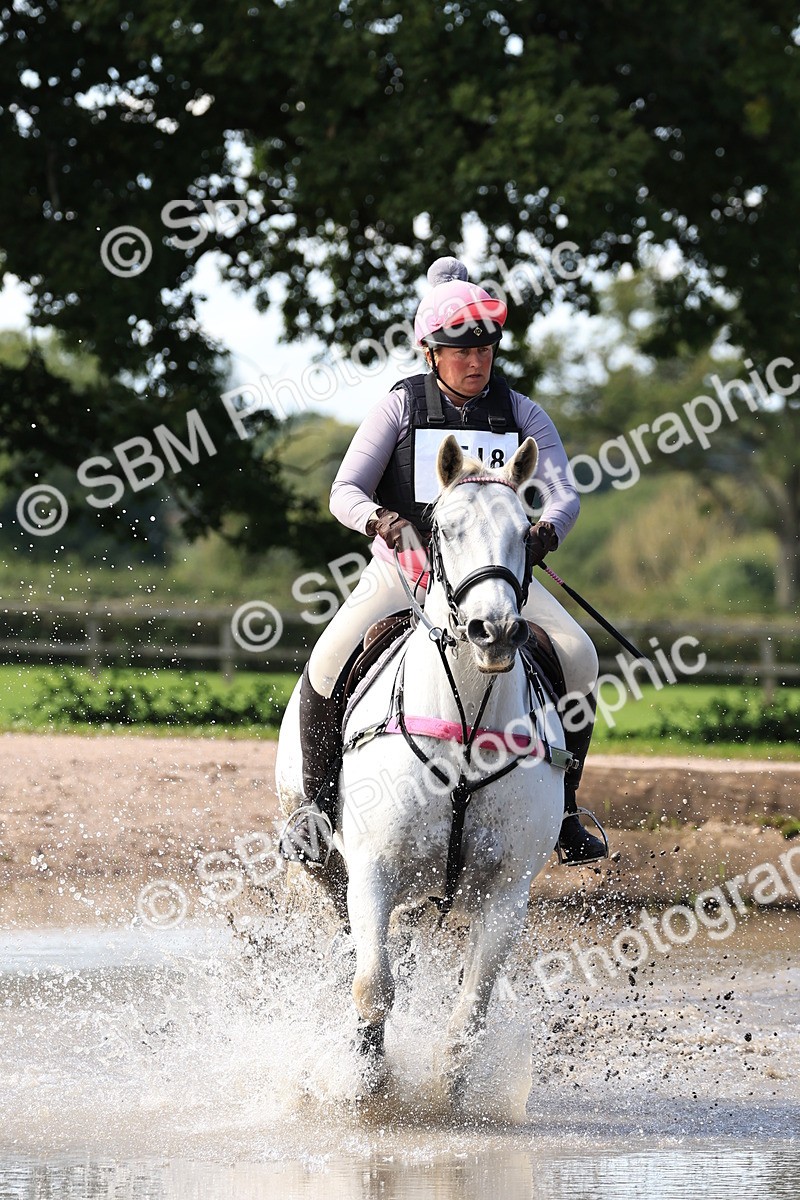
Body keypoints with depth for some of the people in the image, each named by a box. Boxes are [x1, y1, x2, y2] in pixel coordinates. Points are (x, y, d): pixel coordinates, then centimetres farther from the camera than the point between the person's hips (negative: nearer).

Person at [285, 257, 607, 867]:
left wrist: (546, 530, -30)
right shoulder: (401, 406, -2)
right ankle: (318, 799, -7)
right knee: (330, 658, -27)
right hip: (406, 562, -2)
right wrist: (380, 519, -29)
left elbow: (564, 493, -5)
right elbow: (345, 491, -6)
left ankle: (564, 811, -5)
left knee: (578, 656, -19)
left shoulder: (521, 414, 3)